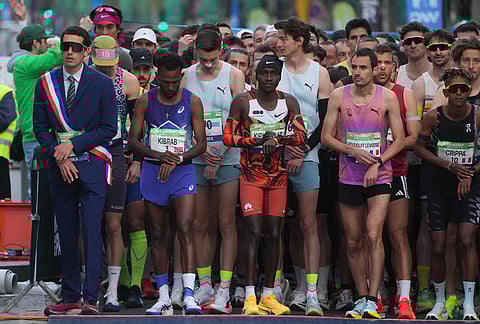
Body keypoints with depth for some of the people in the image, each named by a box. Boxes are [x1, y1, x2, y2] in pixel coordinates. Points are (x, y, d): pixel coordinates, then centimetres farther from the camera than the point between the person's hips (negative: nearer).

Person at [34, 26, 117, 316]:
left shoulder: (102, 83, 0)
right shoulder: (46, 82, 7)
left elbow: (109, 128, -2)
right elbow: (40, 127, 7)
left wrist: (73, 144, -10)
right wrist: (59, 157, -6)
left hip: (91, 164, -3)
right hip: (59, 166, 3)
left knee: (92, 231, -11)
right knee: (66, 234, 7)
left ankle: (90, 299, -13)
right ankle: (71, 296, 14)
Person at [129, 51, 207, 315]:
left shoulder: (192, 102, 0)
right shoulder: (145, 101, 2)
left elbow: (201, 144, 0)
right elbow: (133, 141, 1)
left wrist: (176, 160, -15)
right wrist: (159, 155, -15)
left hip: (183, 170, -2)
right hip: (152, 171, 2)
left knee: (185, 231, -15)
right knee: (158, 234, 6)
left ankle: (188, 295, -20)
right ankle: (163, 297, 13)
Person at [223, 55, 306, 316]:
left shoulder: (289, 102, 6)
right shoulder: (243, 102, -2)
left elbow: (301, 136, -2)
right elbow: (228, 137, -5)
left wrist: (278, 139, -20)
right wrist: (260, 140, -17)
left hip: (278, 174, 3)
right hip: (251, 174, -3)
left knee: (274, 234, 4)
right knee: (254, 232, -12)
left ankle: (268, 296, 11)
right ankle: (250, 297, -15)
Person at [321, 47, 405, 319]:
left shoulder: (387, 97, -2)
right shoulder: (339, 96, 2)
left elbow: (400, 140, 1)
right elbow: (327, 136, 4)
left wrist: (377, 163, -12)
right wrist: (354, 151, -11)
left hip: (380, 177, -3)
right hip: (349, 177, 3)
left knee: (373, 235, -16)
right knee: (353, 242, 6)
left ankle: (372, 300, -16)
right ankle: (362, 298, 18)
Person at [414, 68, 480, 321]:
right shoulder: (434, 117, -8)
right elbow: (419, 147, 0)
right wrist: (449, 166, -11)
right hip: (440, 185, 1)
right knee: (438, 246, 1)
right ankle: (440, 301, 19)